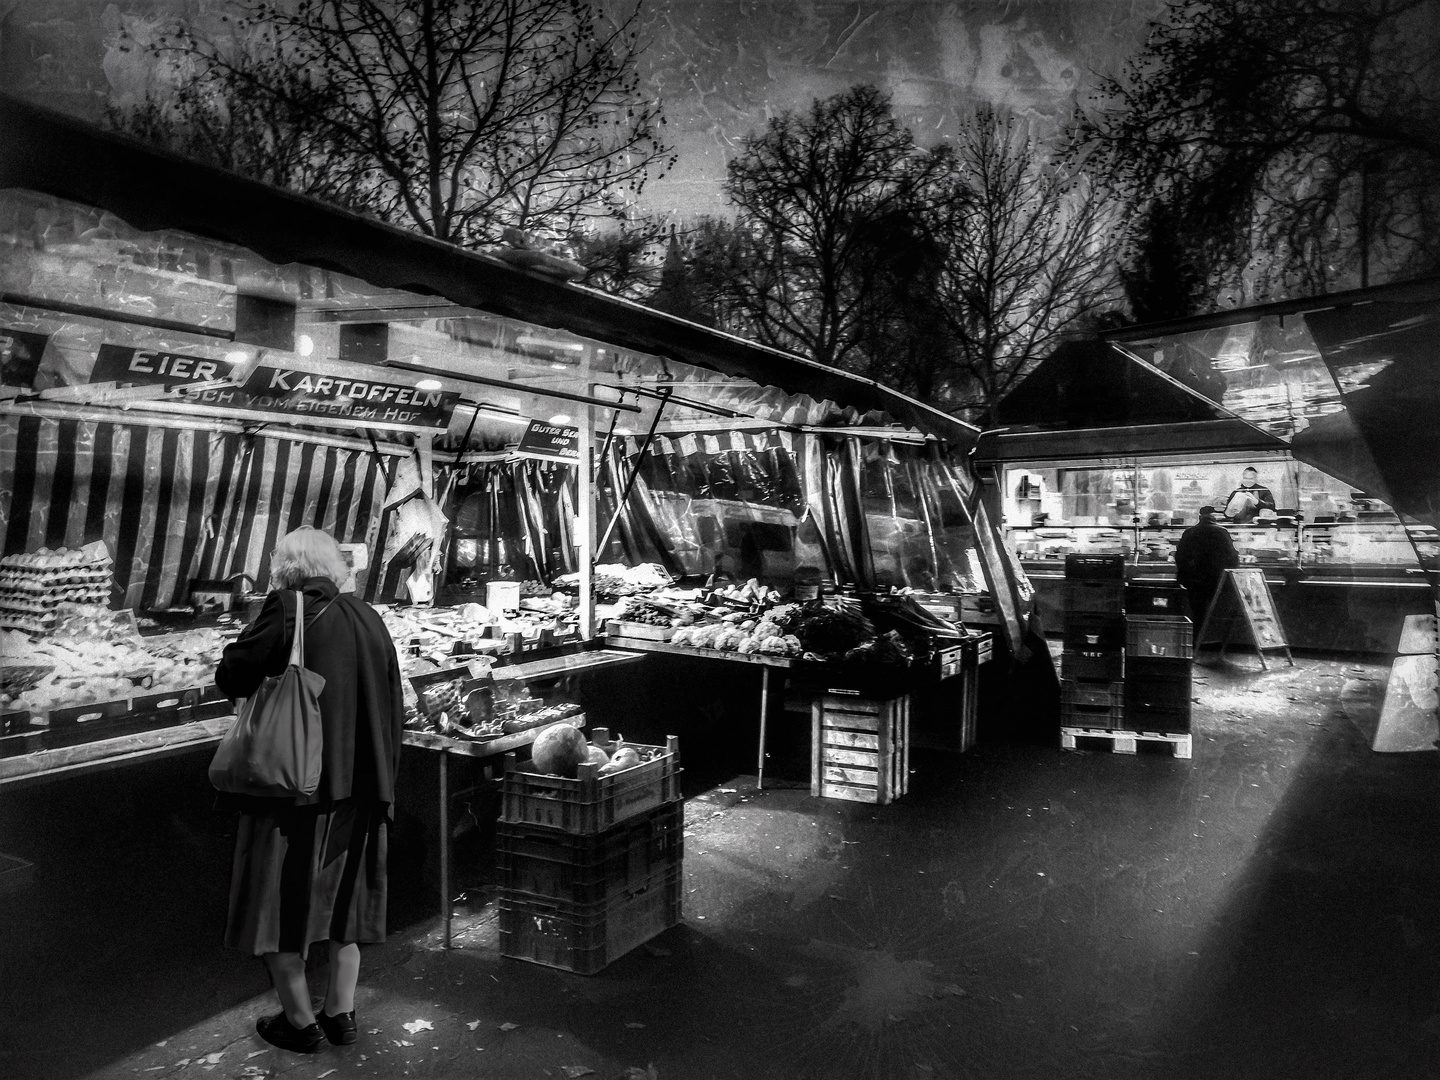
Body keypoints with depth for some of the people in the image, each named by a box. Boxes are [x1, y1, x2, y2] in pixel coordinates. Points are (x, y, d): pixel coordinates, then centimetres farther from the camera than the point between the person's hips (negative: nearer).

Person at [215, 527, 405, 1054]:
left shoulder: (285, 610, -13)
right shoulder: (368, 618, 5)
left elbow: (230, 677, -12)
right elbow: (394, 708, 9)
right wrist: (380, 782, 18)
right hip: (361, 789, 6)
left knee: (279, 903, 11)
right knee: (342, 897, 19)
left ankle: (300, 1021, 21)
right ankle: (341, 1012, 28)